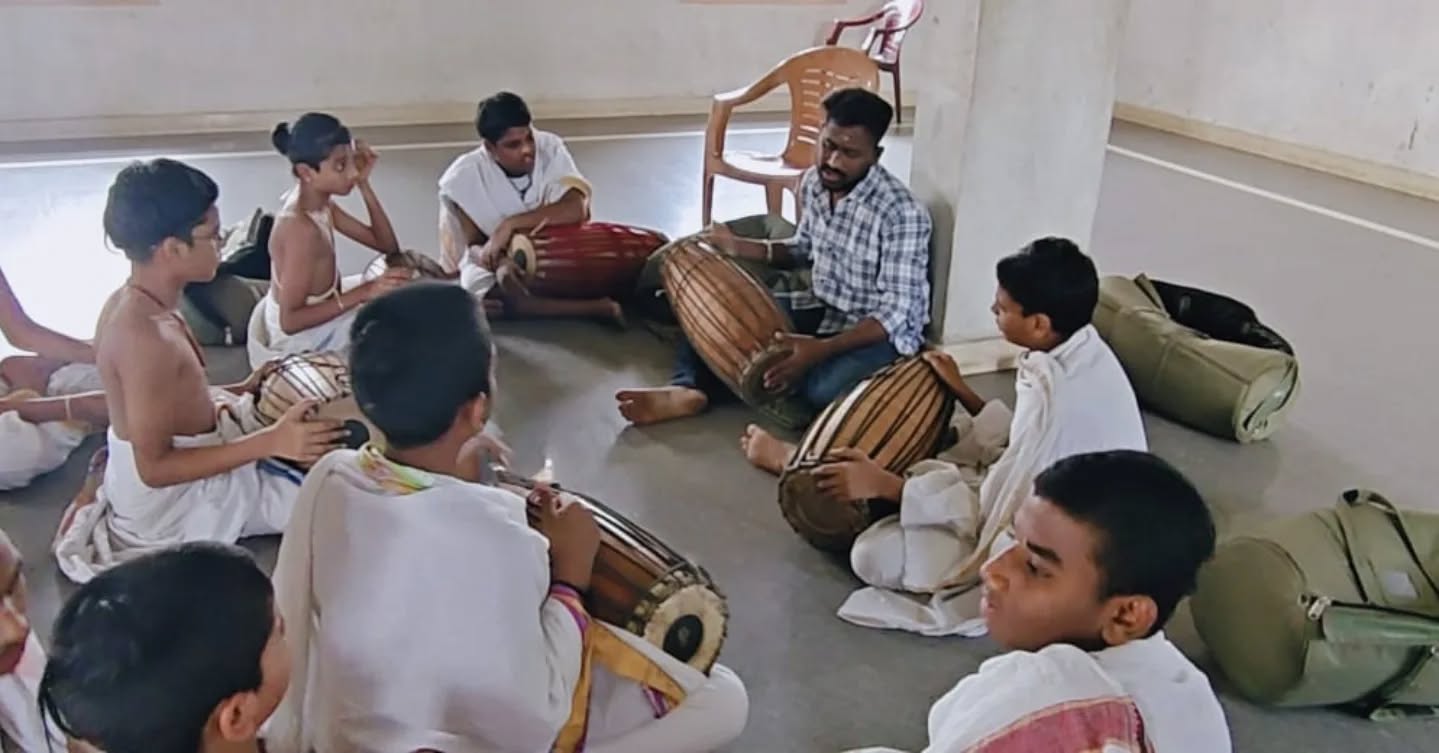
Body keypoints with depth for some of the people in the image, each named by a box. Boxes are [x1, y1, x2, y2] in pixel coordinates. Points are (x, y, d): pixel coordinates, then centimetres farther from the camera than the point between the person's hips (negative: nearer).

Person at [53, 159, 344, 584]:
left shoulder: (130, 303, -2)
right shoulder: (145, 335, -31)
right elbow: (154, 467, -27)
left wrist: (239, 390, 4)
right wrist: (270, 442, -32)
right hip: (172, 500, -9)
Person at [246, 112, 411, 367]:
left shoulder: (320, 204, -4)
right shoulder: (300, 228, -31)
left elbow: (388, 246, -1)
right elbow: (290, 321, -30)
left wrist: (364, 184, -11)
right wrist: (365, 292, -34)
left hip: (318, 319, 9)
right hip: (302, 341, -9)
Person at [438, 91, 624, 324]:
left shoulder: (549, 147, -16)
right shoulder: (464, 177, -16)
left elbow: (577, 209, -28)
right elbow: (473, 246, -11)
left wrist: (511, 224, -33)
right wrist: (501, 262, -35)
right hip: (502, 261, -1)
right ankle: (600, 307, -34)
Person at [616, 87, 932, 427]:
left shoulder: (902, 213, -25)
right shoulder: (814, 182, -3)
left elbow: (895, 314, -27)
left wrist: (821, 349, -39)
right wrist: (738, 247, 1)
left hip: (882, 331, -7)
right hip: (824, 309, 7)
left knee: (823, 388, -37)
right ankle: (690, 390, -27)